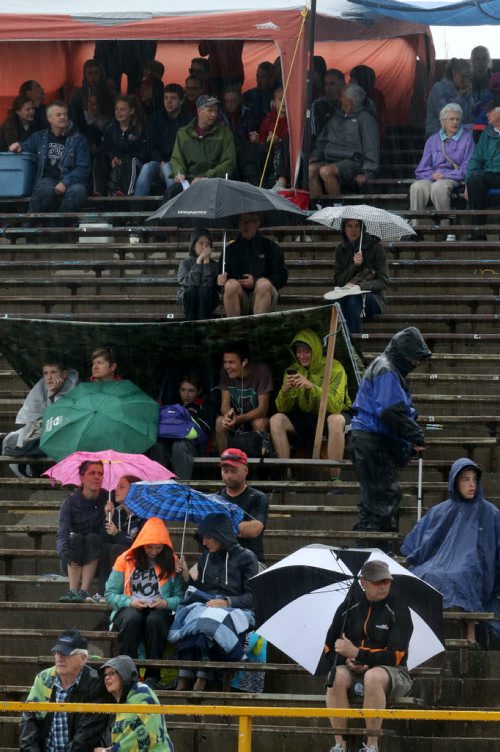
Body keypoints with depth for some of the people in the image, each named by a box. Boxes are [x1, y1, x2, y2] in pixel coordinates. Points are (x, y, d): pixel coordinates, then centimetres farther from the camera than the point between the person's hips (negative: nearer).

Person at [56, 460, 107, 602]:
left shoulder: (107, 500, -4)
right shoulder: (71, 502, -6)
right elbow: (62, 534, -18)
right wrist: (65, 554, -37)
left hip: (97, 560, 0)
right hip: (73, 564, 0)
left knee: (93, 538, -26)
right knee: (75, 538, -26)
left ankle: (84, 591, -37)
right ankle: (73, 590, -38)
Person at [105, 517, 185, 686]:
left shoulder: (172, 563, 9)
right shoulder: (126, 560, 7)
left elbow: (180, 596, 3)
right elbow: (110, 594, 4)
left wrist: (166, 603, -17)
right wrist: (130, 602, -12)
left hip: (159, 612, 0)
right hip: (129, 609, 0)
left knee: (155, 619, -37)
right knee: (132, 618, -37)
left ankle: (152, 676, -34)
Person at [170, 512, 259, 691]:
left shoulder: (245, 557, 6)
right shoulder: (206, 558, 23)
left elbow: (252, 596, -1)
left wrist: (227, 602, -14)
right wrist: (187, 577, 7)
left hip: (234, 610, -4)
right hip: (204, 607, 4)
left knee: (208, 621, -39)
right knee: (191, 614, -34)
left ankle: (202, 680, -43)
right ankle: (184, 680, -42)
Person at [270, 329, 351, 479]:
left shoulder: (334, 368, -14)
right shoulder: (293, 370, 0)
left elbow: (335, 406, -27)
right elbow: (282, 409, -3)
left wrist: (312, 387, -39)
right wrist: (284, 391, -25)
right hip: (305, 419, 5)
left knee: (335, 420, -38)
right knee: (276, 420, -19)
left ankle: (335, 477, -36)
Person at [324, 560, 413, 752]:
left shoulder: (398, 610, -5)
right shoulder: (349, 606, 7)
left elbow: (396, 656, -14)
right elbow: (330, 649, 10)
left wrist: (357, 654, -20)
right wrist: (347, 661, -12)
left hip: (391, 673, -3)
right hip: (353, 671, 3)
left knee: (373, 676, -38)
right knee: (337, 677, -31)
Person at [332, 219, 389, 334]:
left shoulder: (375, 246, -3)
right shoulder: (340, 250, 8)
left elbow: (383, 281, -7)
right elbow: (338, 281, 4)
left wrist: (358, 286, -22)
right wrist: (354, 265, -12)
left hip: (372, 296, -2)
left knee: (352, 300, -35)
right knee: (342, 299, -34)